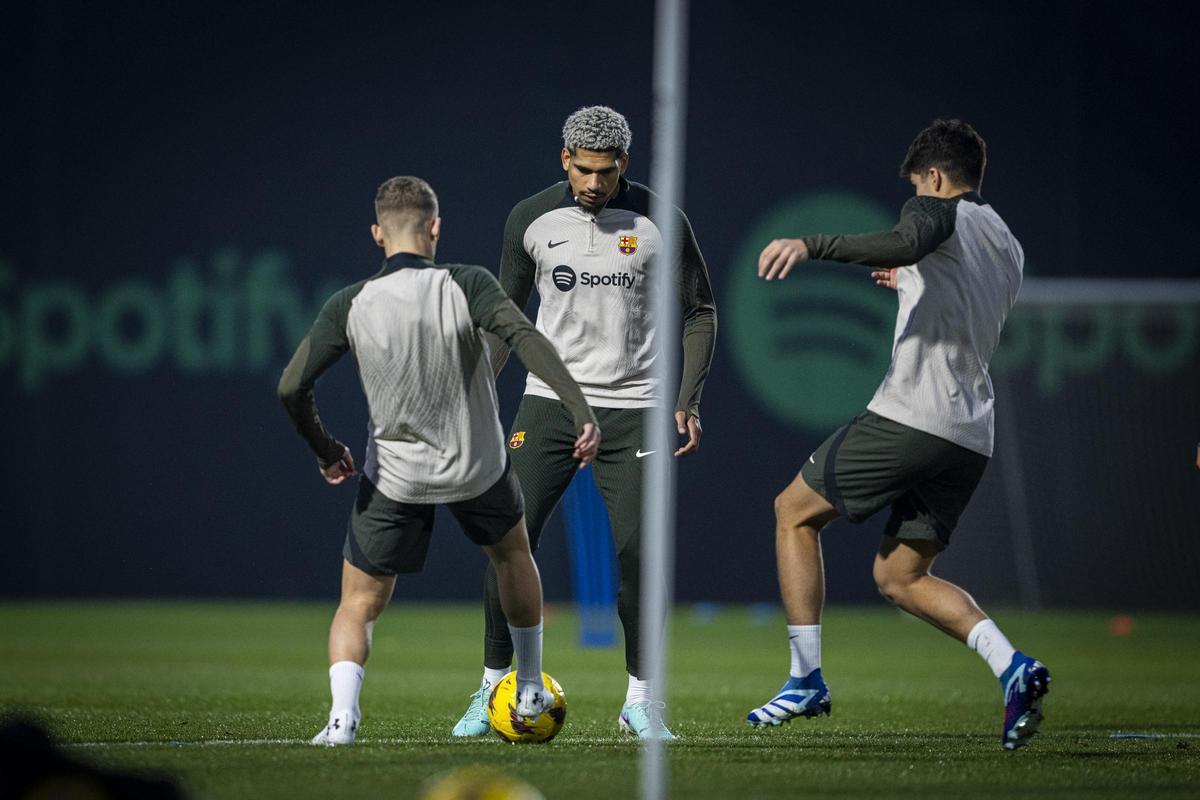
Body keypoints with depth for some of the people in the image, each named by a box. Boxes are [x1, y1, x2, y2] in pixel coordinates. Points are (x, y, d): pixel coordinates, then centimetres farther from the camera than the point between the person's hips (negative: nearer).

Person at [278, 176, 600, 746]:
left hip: (393, 479, -1)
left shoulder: (350, 306, -10)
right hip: (478, 466, 1)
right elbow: (526, 339, -28)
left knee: (358, 607, 8)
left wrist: (325, 451, 4)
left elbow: (291, 387, -12)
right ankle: (531, 690, 40)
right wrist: (580, 412, -31)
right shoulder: (467, 285, -14)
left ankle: (342, 715, -17)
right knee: (513, 553, 31)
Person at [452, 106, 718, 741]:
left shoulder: (659, 223, -4)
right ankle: (493, 688, 6)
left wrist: (687, 402, -3)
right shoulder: (531, 219, 1)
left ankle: (640, 700, 6)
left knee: (637, 554, -9)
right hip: (549, 402, 1)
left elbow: (699, 313, 6)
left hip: (632, 409, -1)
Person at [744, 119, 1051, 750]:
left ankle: (806, 677, 3)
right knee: (900, 577, 14)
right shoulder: (1009, 247, 23)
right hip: (972, 436, 8)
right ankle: (1011, 667, -9)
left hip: (911, 415, -8)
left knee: (794, 512, 11)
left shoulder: (939, 210, -1)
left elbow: (906, 243, -26)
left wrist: (810, 245, -33)